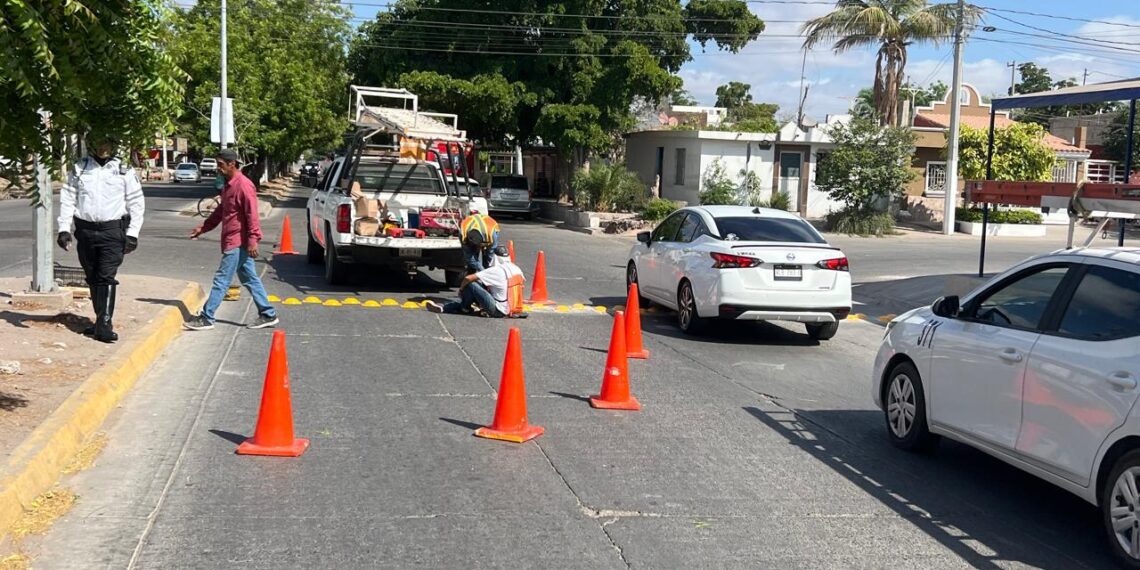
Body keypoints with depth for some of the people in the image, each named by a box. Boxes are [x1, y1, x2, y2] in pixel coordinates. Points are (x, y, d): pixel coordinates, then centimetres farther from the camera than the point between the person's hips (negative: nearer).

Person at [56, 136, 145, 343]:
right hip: (85, 230, 3)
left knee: (107, 277, -11)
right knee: (92, 278, 9)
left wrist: (132, 233, -3)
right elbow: (67, 199, 8)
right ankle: (101, 321, 18)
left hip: (112, 230, -3)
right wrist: (64, 228, -1)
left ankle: (104, 325, -14)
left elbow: (136, 203, 4)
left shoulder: (124, 170, 3)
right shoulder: (79, 169, 8)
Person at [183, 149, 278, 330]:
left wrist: (252, 240, -24)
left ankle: (206, 319, 1)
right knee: (249, 279, 12)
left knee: (221, 280, -5)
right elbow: (221, 211, 24)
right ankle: (268, 315, 17)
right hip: (234, 242, 10)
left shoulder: (243, 185, -17)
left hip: (238, 242, -10)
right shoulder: (228, 185, 14)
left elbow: (252, 215, -21)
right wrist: (203, 228, 24)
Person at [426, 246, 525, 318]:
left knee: (470, 284, -12)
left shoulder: (495, 271, -17)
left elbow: (468, 278, -18)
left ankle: (465, 308, 17)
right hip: (512, 308, 8)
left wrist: (461, 289, 2)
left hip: (498, 311, -8)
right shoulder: (516, 269, 2)